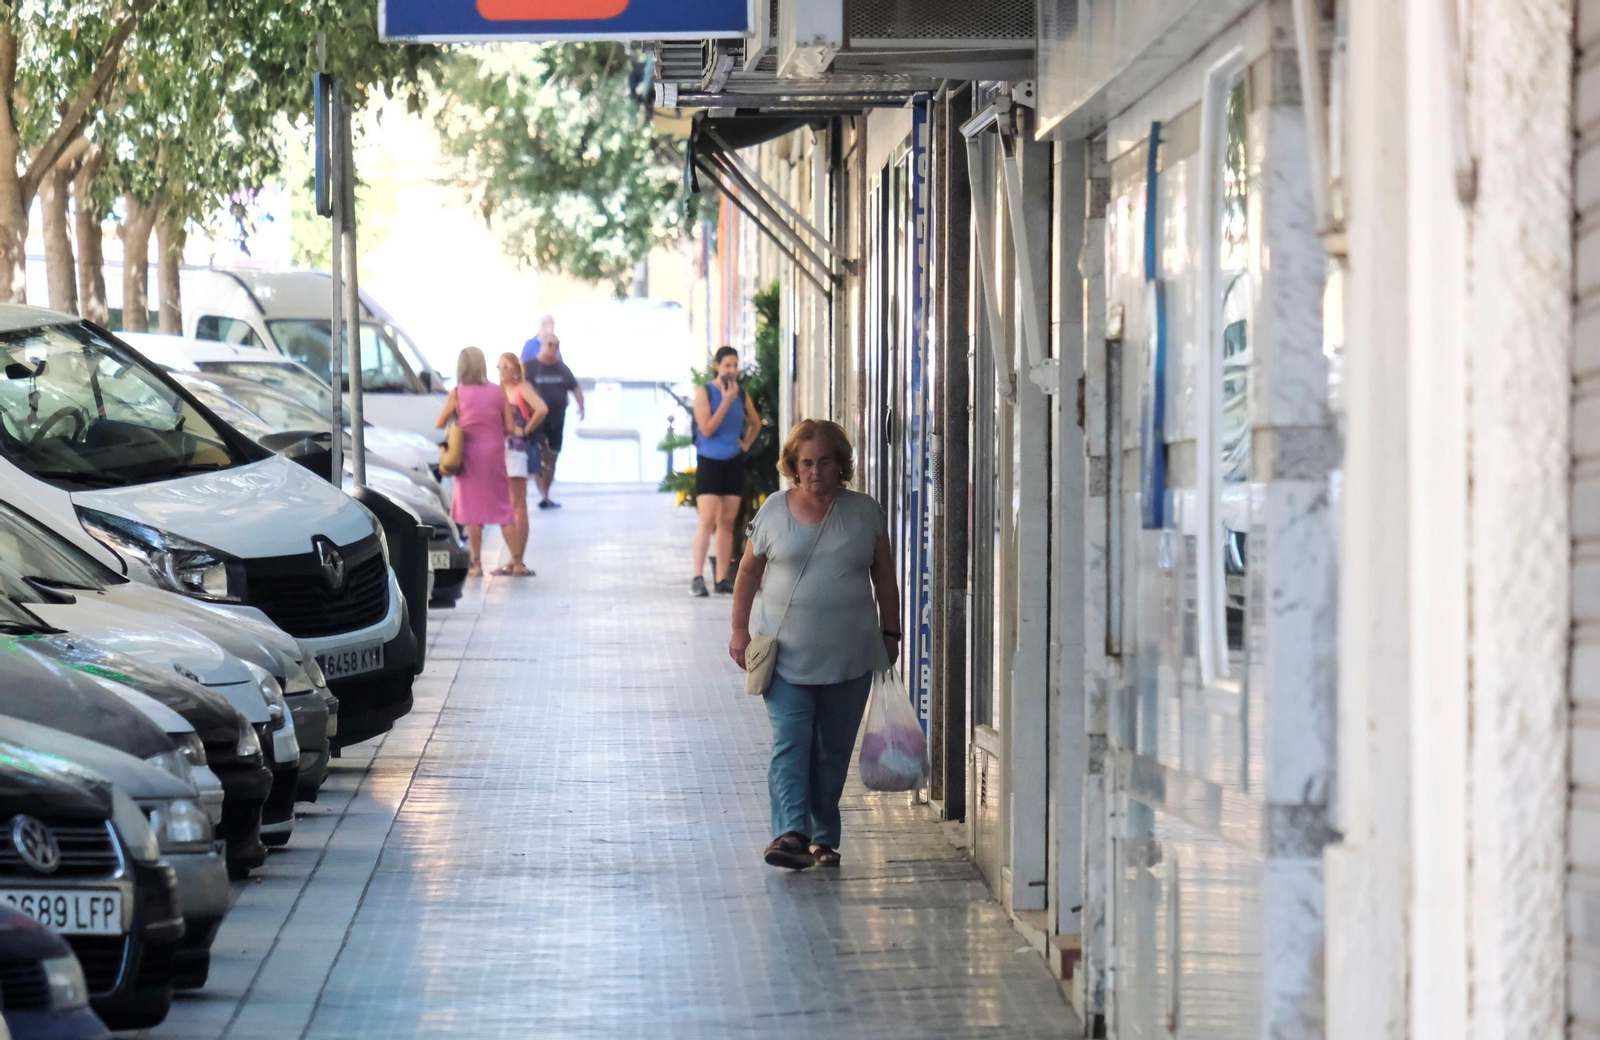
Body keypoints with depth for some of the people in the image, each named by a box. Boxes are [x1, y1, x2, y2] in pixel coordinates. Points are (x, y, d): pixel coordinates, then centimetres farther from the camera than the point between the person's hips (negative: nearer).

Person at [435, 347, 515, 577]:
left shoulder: (456, 394, -5)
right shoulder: (498, 393, 0)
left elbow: (439, 426, 2)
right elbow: (510, 428, -1)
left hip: (469, 455, -2)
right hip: (495, 453, 2)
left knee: (472, 508, 3)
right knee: (504, 506, 9)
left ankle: (476, 564, 2)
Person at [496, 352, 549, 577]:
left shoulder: (522, 390, -5)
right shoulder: (497, 391, 15)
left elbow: (542, 409, -21)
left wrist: (526, 430, -12)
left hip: (517, 449, -7)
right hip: (498, 449, 7)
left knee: (518, 506, -6)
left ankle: (519, 561, -6)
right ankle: (513, 560, 15)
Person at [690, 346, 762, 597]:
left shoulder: (742, 395, 8)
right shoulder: (704, 392, -5)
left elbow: (755, 423, 26)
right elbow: (707, 428, -15)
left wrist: (746, 443, 10)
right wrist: (727, 401, -18)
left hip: (733, 463, 5)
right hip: (709, 462, -5)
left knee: (727, 522, 5)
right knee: (707, 519, -13)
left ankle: (722, 579, 9)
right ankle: (698, 578, -14)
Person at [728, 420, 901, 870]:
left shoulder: (864, 512, 5)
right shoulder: (774, 511, 2)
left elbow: (884, 576, 12)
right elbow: (749, 572, 9)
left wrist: (890, 632, 10)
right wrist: (739, 631, 5)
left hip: (849, 658, 1)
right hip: (787, 655, -1)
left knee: (834, 750, 6)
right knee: (790, 743, -13)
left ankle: (824, 838, 16)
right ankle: (791, 833, -21)